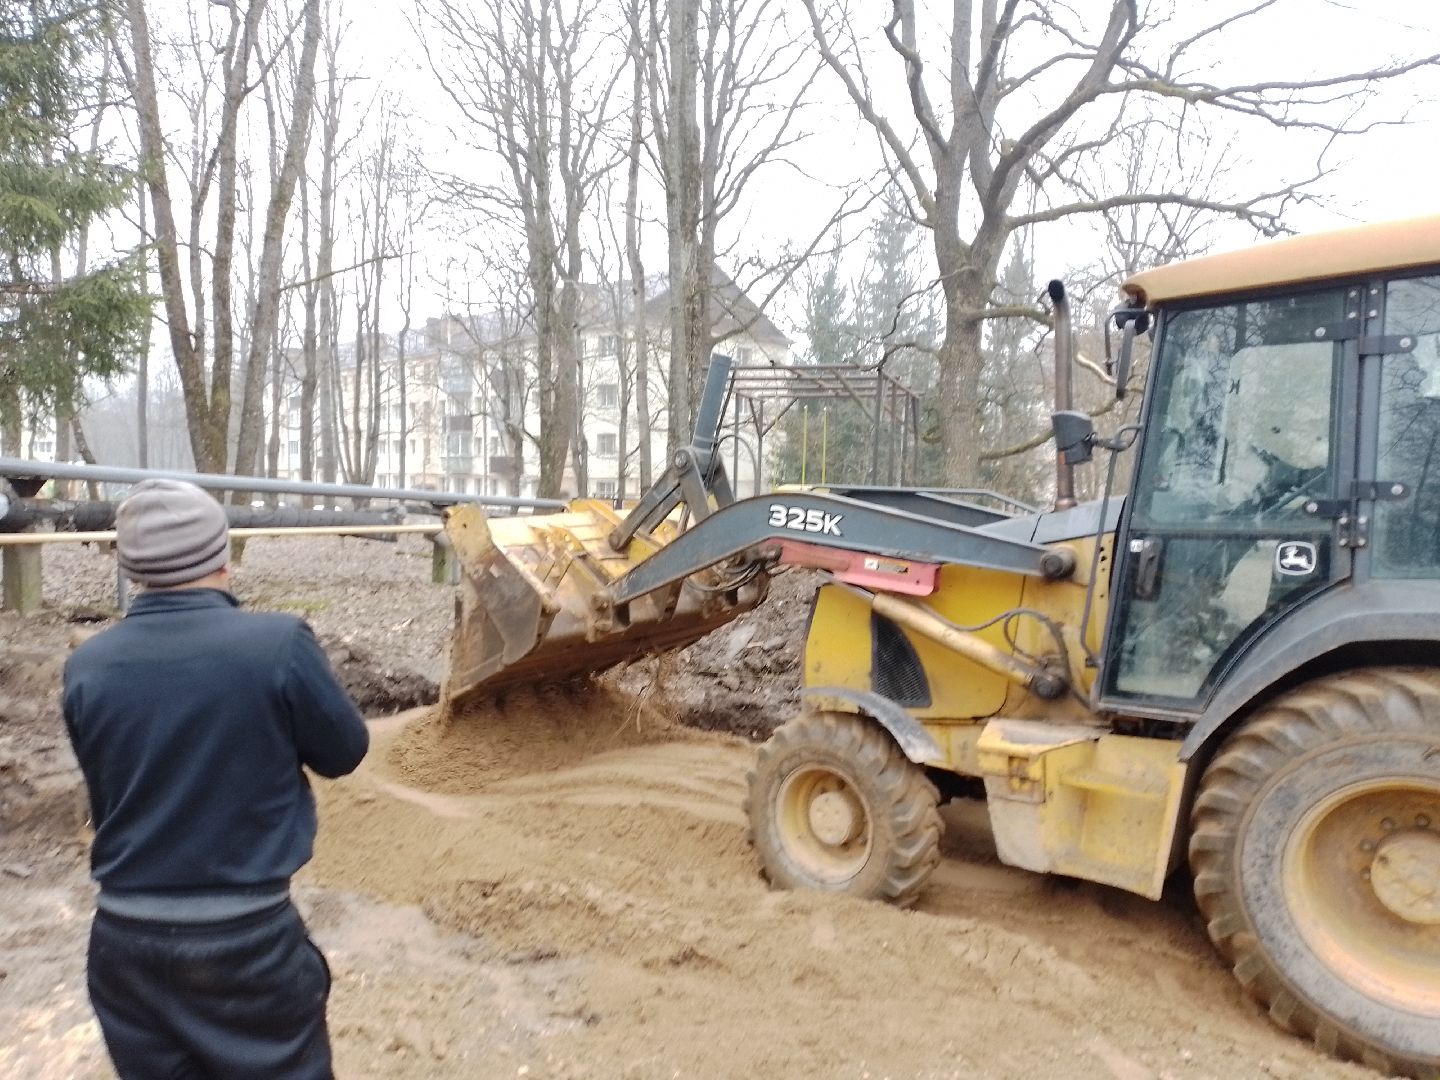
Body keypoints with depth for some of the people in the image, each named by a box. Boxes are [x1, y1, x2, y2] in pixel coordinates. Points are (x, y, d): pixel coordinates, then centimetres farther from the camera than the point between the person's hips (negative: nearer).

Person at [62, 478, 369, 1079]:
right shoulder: (278, 643, -19)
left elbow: (105, 794, 7)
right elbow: (344, 753, -5)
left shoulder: (87, 667, -6)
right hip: (248, 937, -3)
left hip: (125, 938, 4)